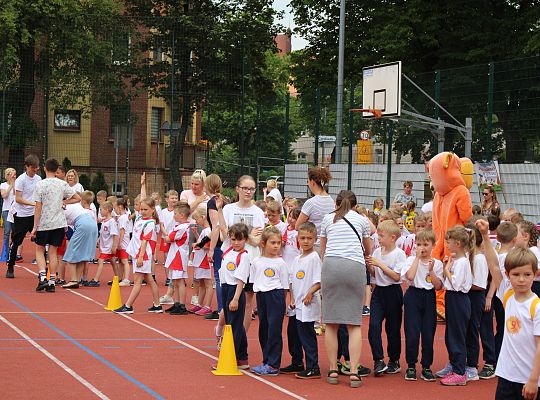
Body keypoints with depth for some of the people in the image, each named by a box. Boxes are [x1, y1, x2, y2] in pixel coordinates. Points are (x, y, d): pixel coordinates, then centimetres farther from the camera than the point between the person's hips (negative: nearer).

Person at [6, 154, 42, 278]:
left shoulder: (38, 179, 6)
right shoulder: (21, 179, -11)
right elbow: (18, 199, -14)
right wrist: (33, 203, -24)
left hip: (34, 214, 5)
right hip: (21, 215, -5)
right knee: (16, 242, 1)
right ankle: (10, 268, 13)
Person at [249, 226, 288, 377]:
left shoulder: (280, 263, -3)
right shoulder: (256, 262, 7)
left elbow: (285, 285, -1)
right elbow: (253, 281, 14)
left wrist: (282, 301, -5)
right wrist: (258, 294, 8)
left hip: (275, 296, -5)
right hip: (261, 296, 5)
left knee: (274, 329, -6)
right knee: (263, 329, 10)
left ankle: (273, 365, -4)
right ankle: (267, 361, 20)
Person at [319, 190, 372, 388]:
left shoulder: (328, 219, 22)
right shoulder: (362, 220, 20)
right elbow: (368, 249, 33)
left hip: (330, 265, 1)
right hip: (355, 267, -1)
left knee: (331, 322, 5)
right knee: (354, 323, 0)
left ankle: (333, 370, 4)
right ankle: (354, 372, -7)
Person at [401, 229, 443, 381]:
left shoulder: (437, 264, 4)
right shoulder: (411, 260, 1)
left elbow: (438, 286, -2)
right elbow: (410, 276, -19)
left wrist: (431, 270, -12)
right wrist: (417, 258, -13)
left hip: (429, 297, 2)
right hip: (413, 295, -2)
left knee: (428, 333, 3)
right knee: (412, 333, -4)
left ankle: (426, 367, 13)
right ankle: (411, 366, 7)